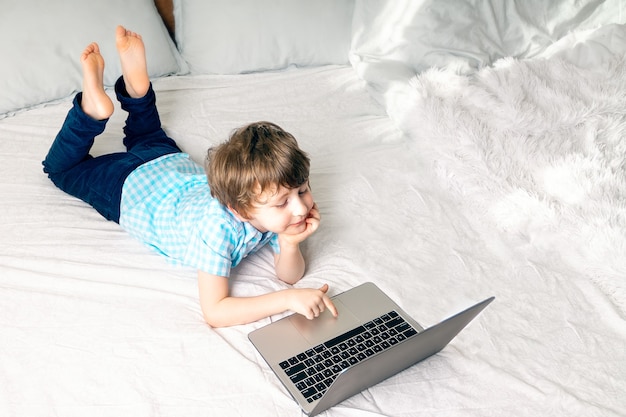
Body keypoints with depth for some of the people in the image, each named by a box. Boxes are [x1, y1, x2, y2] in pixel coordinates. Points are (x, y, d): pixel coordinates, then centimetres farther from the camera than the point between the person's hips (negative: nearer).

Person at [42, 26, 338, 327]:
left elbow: (289, 276, -22)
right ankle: (93, 107, 15)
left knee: (150, 139, 38)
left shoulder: (272, 212, -31)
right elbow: (214, 312, -48)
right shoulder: (217, 226, -48)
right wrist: (288, 298, -55)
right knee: (61, 166, 22)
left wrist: (289, 245, -43)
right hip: (129, 189, -4)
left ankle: (136, 85, 36)